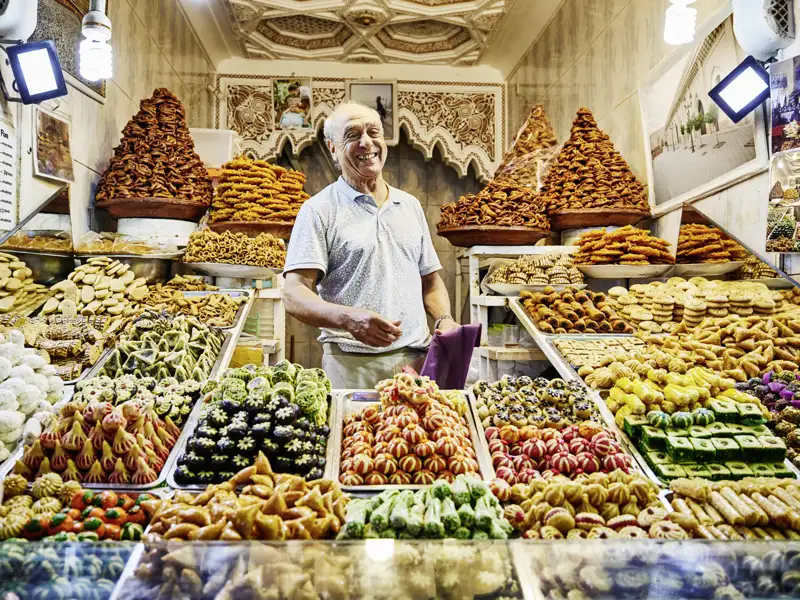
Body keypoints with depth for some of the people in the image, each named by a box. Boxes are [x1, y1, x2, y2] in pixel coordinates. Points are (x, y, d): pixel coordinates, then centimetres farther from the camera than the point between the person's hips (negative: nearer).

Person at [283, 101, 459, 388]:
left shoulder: (410, 205, 15)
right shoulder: (320, 210, -2)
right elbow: (294, 294, -11)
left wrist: (445, 319, 1)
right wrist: (348, 318, -28)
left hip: (418, 359, 5)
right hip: (352, 365, -4)